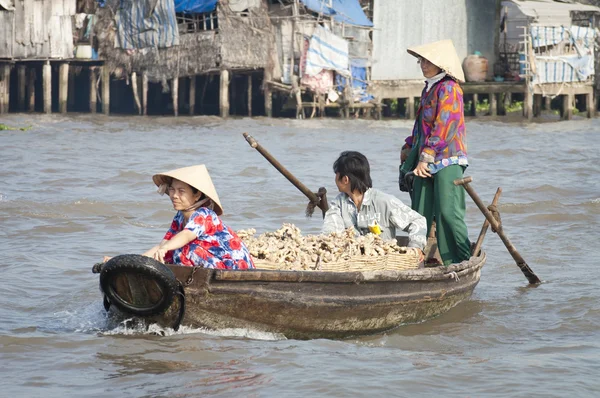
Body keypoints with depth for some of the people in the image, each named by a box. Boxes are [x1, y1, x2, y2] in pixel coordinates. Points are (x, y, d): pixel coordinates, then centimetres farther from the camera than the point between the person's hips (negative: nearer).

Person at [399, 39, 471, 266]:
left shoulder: (448, 88, -11)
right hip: (427, 161, 9)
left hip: (447, 161, -9)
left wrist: (426, 157, -20)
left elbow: (443, 126, -18)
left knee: (448, 212, -13)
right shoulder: (429, 88, 18)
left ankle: (464, 262, -9)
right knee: (421, 213, 8)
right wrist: (410, 147, 27)